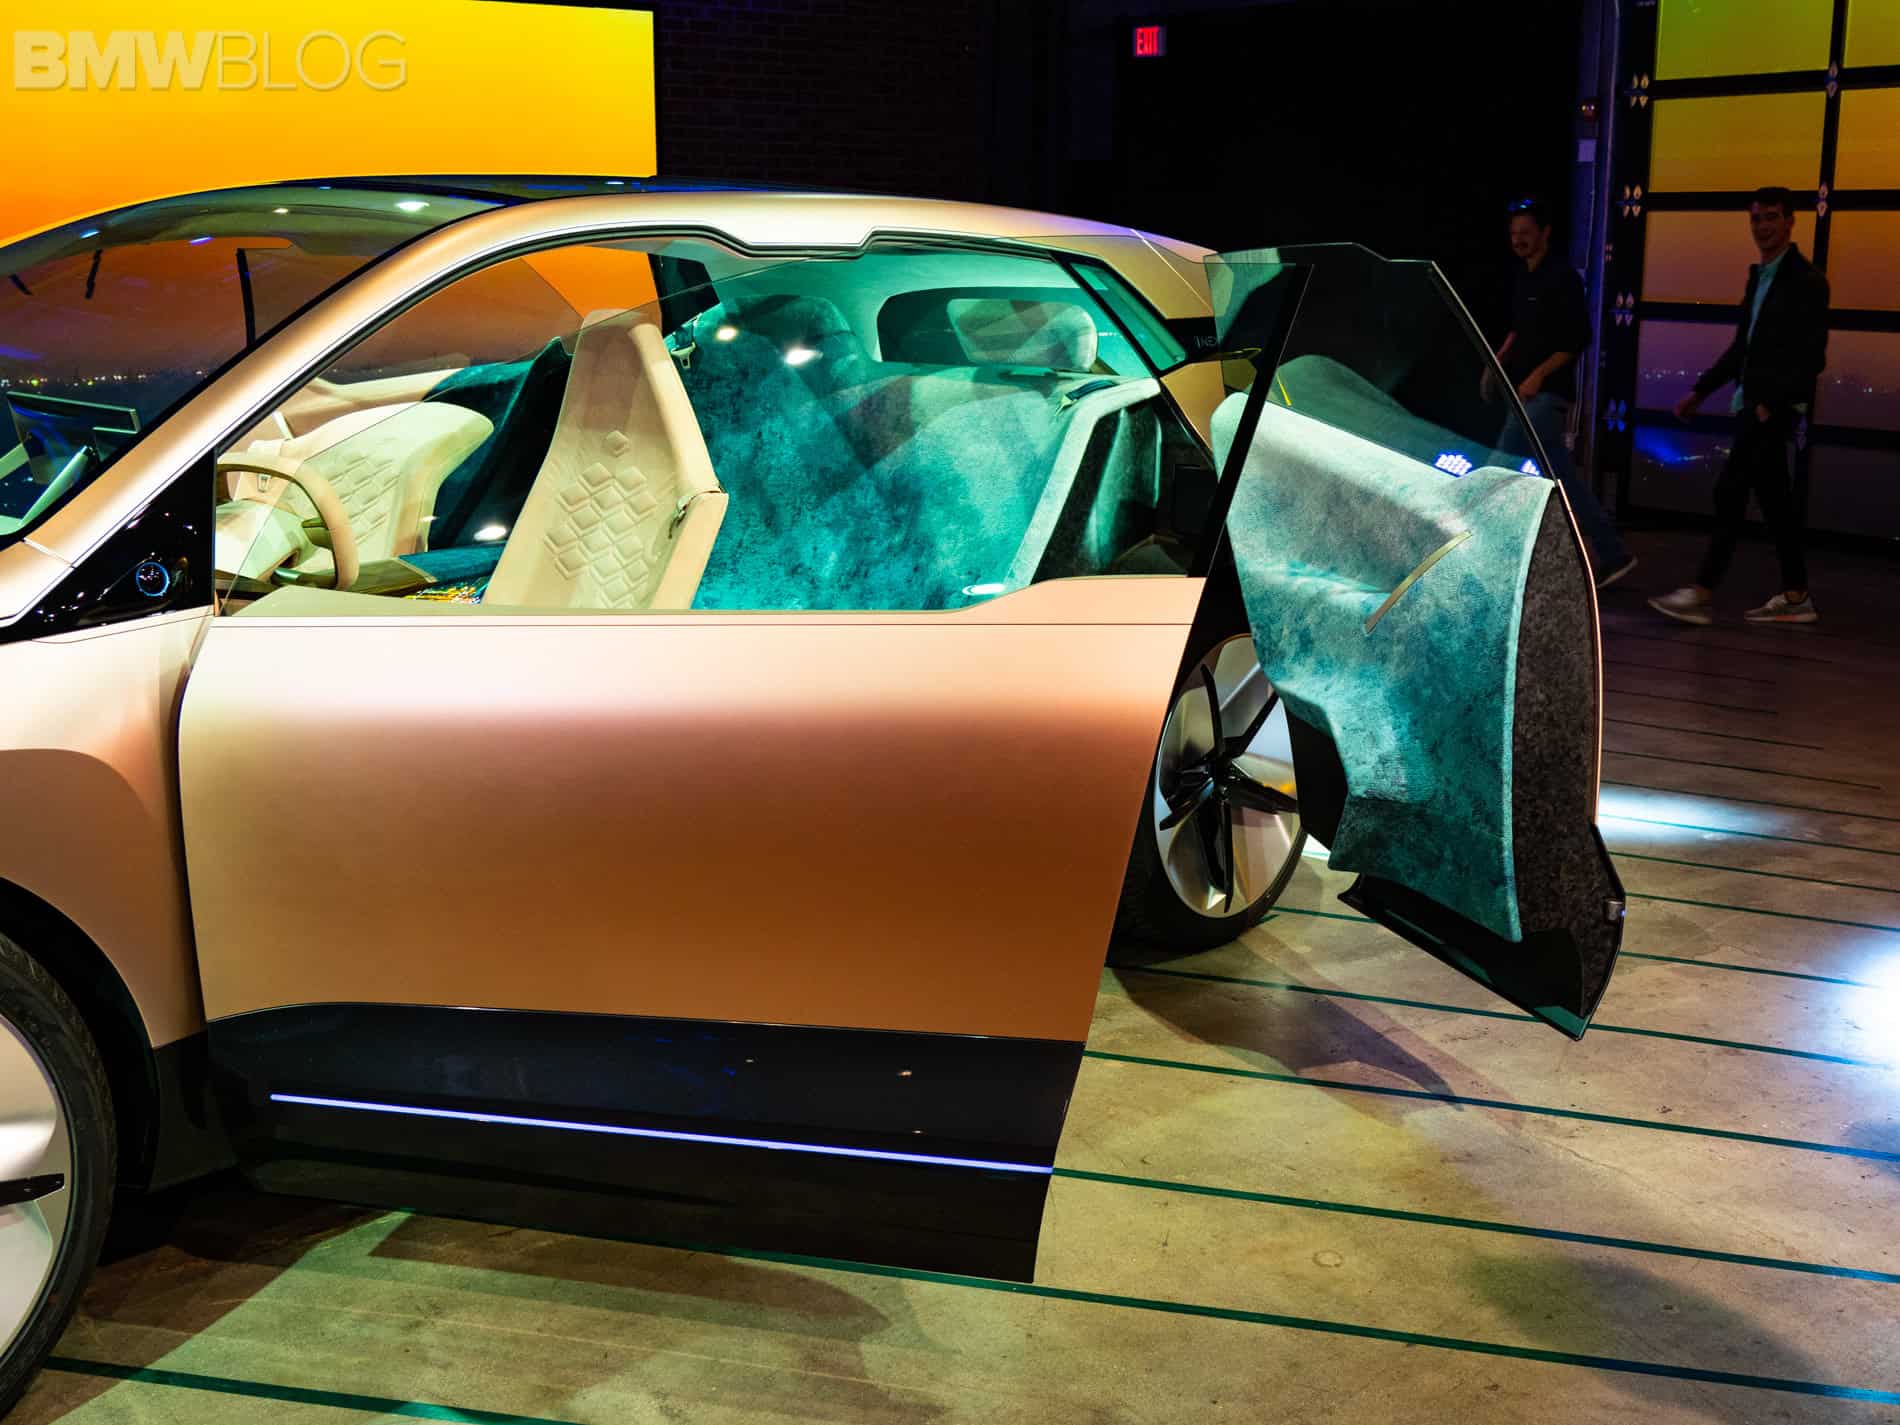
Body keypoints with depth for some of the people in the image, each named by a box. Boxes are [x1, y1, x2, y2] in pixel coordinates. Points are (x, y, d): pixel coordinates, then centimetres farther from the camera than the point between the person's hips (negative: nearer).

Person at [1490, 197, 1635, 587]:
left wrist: (1538, 374, -20)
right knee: (1564, 480, 9)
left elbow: (1580, 337, -15)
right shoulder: (1522, 277, 15)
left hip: (1549, 393, -9)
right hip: (1528, 391, 9)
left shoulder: (1562, 277, -10)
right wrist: (1498, 361, 12)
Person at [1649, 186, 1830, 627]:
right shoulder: (1758, 275, 16)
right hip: (1751, 403, 9)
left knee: (1730, 490, -12)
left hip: (1777, 406, -9)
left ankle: (1702, 593, -12)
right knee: (1773, 499, 10)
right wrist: (1700, 390, 17)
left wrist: (1773, 403, -21)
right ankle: (1795, 597, 16)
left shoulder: (1807, 280, -9)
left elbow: (1812, 357, -15)